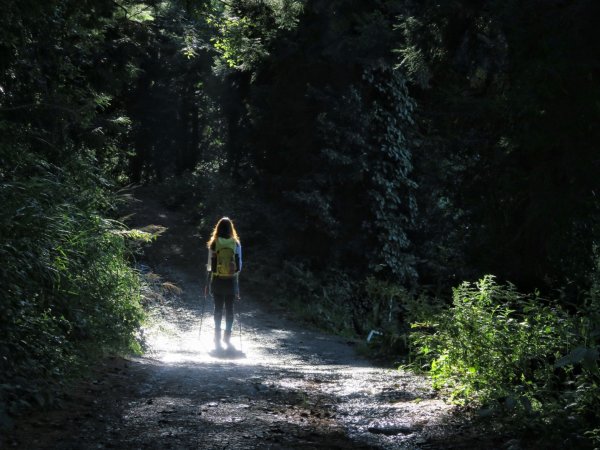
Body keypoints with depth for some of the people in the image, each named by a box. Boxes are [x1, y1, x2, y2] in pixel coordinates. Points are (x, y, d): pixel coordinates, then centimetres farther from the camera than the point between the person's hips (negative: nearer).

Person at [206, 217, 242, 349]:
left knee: (218, 308, 7)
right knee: (230, 308, 9)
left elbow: (209, 264, -4)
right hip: (231, 280, 1)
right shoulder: (236, 244, -5)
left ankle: (217, 336, 7)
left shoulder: (214, 244, -8)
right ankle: (227, 335, 9)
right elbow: (239, 264, 0)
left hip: (217, 280, 0)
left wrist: (209, 271, 16)